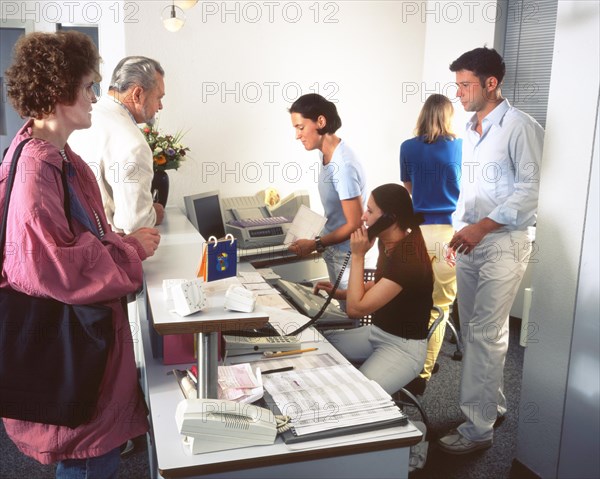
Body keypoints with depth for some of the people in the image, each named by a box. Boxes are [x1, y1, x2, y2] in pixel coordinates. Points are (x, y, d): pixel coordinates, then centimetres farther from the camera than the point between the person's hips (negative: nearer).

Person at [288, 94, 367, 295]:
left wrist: (315, 245, -19)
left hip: (348, 255, -8)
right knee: (343, 307, 20)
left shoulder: (343, 165, -27)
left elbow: (354, 224, -23)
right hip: (334, 249, 9)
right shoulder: (326, 153, 2)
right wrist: (321, 240, 12)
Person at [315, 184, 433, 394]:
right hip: (377, 331, 9)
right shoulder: (387, 243, -1)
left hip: (404, 346, -9)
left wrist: (357, 256, -21)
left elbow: (356, 308, -26)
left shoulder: (408, 258, -27)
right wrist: (340, 293, 7)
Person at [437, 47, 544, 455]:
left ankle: (478, 427, 5)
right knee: (474, 330, 12)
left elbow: (531, 189, -16)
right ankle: (493, 404, 29)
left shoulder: (520, 127, -11)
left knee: (485, 335, -5)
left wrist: (481, 227, -22)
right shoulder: (470, 130, 14)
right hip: (470, 242, 8)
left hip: (503, 242, -8)